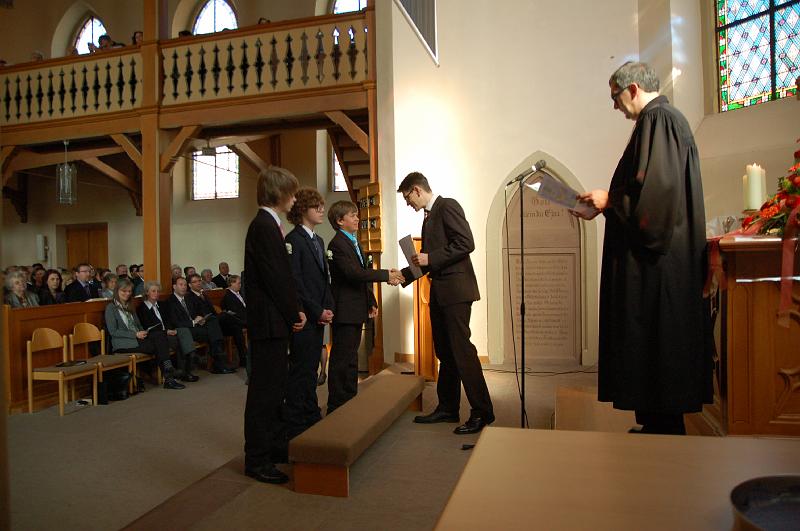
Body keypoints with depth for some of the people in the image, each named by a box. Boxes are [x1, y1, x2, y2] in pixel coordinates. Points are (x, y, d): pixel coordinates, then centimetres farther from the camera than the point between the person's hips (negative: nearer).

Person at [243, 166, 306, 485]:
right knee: (264, 390, -2)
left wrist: (295, 311, 8)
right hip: (270, 322, -10)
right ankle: (257, 459, 8)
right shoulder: (264, 226, -15)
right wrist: (294, 315, -9)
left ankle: (275, 445, 31)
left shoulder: (267, 225, 15)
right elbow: (276, 278, -19)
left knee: (273, 387, 18)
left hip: (275, 321, 10)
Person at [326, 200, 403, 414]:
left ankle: (350, 402, 28)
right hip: (344, 310, -10)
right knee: (343, 359, -4)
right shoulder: (337, 244, -14)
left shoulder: (354, 243, 18)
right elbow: (354, 273, -25)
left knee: (350, 357, 17)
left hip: (356, 309, 10)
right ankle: (337, 407, 4)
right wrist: (386, 275, -24)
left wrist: (371, 302, 15)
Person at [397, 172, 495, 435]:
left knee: (461, 349, -10)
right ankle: (447, 408, 22)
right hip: (439, 292, 10)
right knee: (444, 351, 13)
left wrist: (430, 258, -17)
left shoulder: (447, 206, -7)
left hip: (455, 287, -10)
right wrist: (404, 274, 18)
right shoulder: (429, 215, 20)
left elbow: (466, 243, -18)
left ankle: (482, 411, -3)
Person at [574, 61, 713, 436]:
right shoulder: (667, 119, 21)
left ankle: (663, 426, 3)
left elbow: (655, 187, -22)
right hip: (662, 251, 11)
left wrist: (609, 200, -9)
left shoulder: (657, 119, -11)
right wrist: (607, 203, 16)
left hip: (655, 260, -11)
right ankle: (660, 425, 20)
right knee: (660, 342, 12)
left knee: (651, 343, -6)